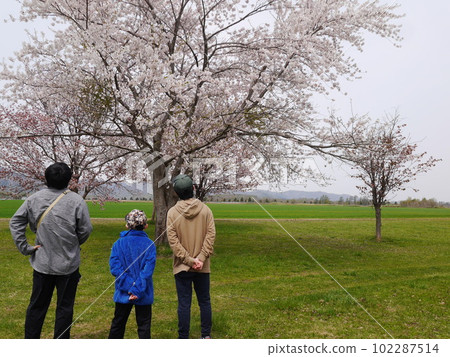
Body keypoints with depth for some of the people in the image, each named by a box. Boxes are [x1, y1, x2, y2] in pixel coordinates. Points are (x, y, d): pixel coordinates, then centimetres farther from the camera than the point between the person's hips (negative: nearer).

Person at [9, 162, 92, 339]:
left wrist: (24, 247, 2)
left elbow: (15, 222, 1)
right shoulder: (76, 201, -14)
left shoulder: (34, 199, -3)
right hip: (68, 264, -3)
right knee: (65, 307, 10)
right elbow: (86, 230, -9)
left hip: (42, 263, 3)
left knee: (37, 306, 17)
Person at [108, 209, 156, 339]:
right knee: (144, 325, 10)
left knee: (118, 323, 19)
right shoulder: (149, 244, -9)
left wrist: (129, 286, -14)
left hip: (124, 293, 2)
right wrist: (137, 289, -16)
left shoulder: (119, 243, -4)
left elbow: (115, 267, -13)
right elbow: (148, 269, -17)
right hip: (144, 294, -2)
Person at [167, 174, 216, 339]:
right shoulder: (205, 210, -4)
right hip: (203, 267, 2)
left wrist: (188, 260, -10)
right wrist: (201, 258, -11)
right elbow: (211, 235, -10)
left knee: (184, 304, 7)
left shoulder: (172, 212, -8)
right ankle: (206, 336, 24)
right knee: (204, 302, 15)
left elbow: (173, 240, -12)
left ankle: (183, 339, 15)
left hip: (182, 267, -1)